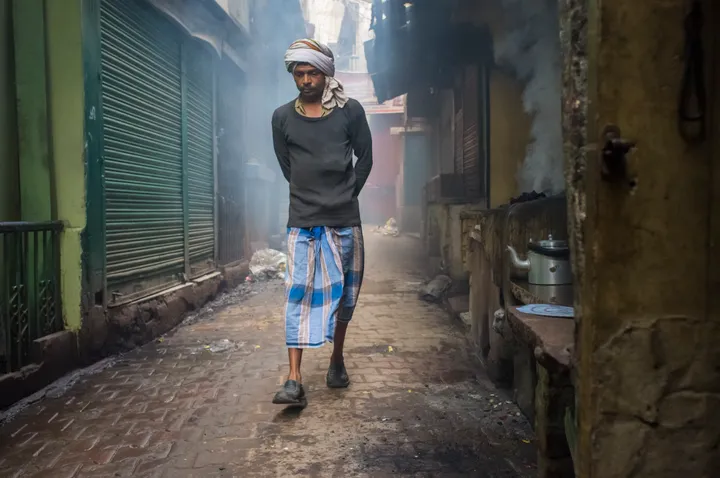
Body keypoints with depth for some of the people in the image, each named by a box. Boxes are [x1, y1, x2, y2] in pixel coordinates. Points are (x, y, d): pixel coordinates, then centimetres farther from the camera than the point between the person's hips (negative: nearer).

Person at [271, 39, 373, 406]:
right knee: (299, 294, -6)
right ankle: (294, 380, -7)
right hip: (302, 222, 0)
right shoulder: (283, 117, 4)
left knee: (344, 292, 10)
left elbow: (365, 158, 9)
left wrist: (345, 195, 7)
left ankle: (337, 361, 29)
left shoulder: (350, 111, 1)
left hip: (345, 221, 1)